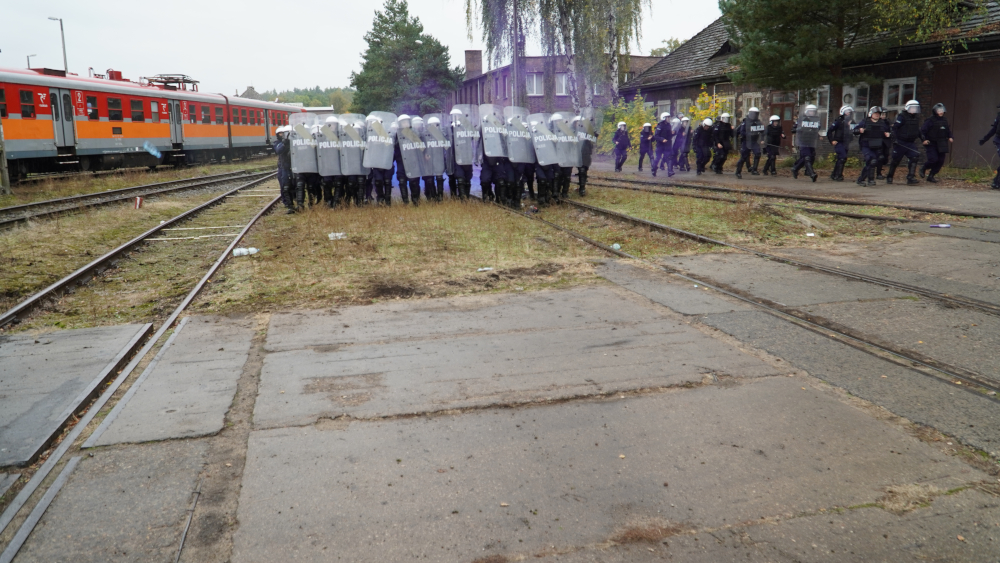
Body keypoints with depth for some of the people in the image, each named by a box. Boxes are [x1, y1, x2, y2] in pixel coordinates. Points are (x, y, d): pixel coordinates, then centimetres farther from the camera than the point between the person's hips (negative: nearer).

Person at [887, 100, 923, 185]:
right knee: (895, 160, 4)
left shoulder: (916, 117, 14)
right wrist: (894, 138, -23)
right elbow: (894, 127, -14)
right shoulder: (901, 117, -8)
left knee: (914, 158, -11)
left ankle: (911, 177, -12)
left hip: (911, 143, 6)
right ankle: (889, 177, 19)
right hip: (900, 142, -6)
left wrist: (921, 137, 25)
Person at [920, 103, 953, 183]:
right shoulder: (930, 120, -6)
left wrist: (950, 137, 8)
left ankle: (931, 176, 10)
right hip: (931, 144, -6)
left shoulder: (944, 121, 14)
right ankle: (923, 168, 12)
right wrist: (924, 139, -18)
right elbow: (923, 130, -7)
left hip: (941, 145, 6)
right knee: (933, 159, -17)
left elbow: (948, 130, 25)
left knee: (940, 161, 2)